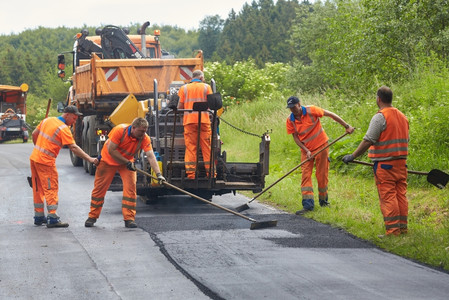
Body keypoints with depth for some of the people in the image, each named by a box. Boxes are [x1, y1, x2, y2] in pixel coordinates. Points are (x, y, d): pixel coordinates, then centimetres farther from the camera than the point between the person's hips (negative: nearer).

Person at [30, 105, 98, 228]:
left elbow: (34, 134, 18)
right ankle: (52, 219, -9)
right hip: (46, 162, -8)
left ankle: (39, 216, 22)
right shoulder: (63, 129, -14)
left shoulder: (47, 120, 9)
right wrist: (90, 159, -20)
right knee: (51, 189, -4)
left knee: (38, 189, 15)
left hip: (34, 158, 8)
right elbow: (73, 148, -20)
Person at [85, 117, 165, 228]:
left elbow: (151, 156, -29)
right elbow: (111, 150, -26)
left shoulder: (145, 138, -22)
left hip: (127, 162, 2)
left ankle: (129, 218, -7)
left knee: (130, 188, -14)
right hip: (108, 160, -2)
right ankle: (92, 217, 18)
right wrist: (127, 163, -26)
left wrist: (158, 174, -41)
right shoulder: (120, 130, -30)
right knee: (99, 189, 3)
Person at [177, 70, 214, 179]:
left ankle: (190, 173, -4)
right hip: (204, 120, -1)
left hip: (189, 120, 1)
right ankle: (210, 173, 5)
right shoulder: (206, 87, 7)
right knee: (207, 147, 4)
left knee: (190, 147, 1)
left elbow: (180, 106, 5)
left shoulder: (184, 88, 9)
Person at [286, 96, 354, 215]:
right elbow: (295, 137, -1)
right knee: (306, 175, -8)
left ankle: (323, 200, 19)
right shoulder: (290, 120, -6)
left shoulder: (311, 111, -16)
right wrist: (306, 151, -14)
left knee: (322, 175, 1)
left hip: (320, 146, -3)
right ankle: (308, 204, -12)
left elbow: (331, 115, -10)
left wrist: (346, 126, -10)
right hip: (306, 150, 3)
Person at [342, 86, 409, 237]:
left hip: (385, 164, -7)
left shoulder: (380, 118, -12)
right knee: (401, 195, 11)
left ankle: (392, 229, -6)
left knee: (387, 197, -5)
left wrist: (353, 156, -10)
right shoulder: (402, 117, 13)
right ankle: (402, 227, 13)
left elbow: (368, 141, -17)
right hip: (401, 162, 7)